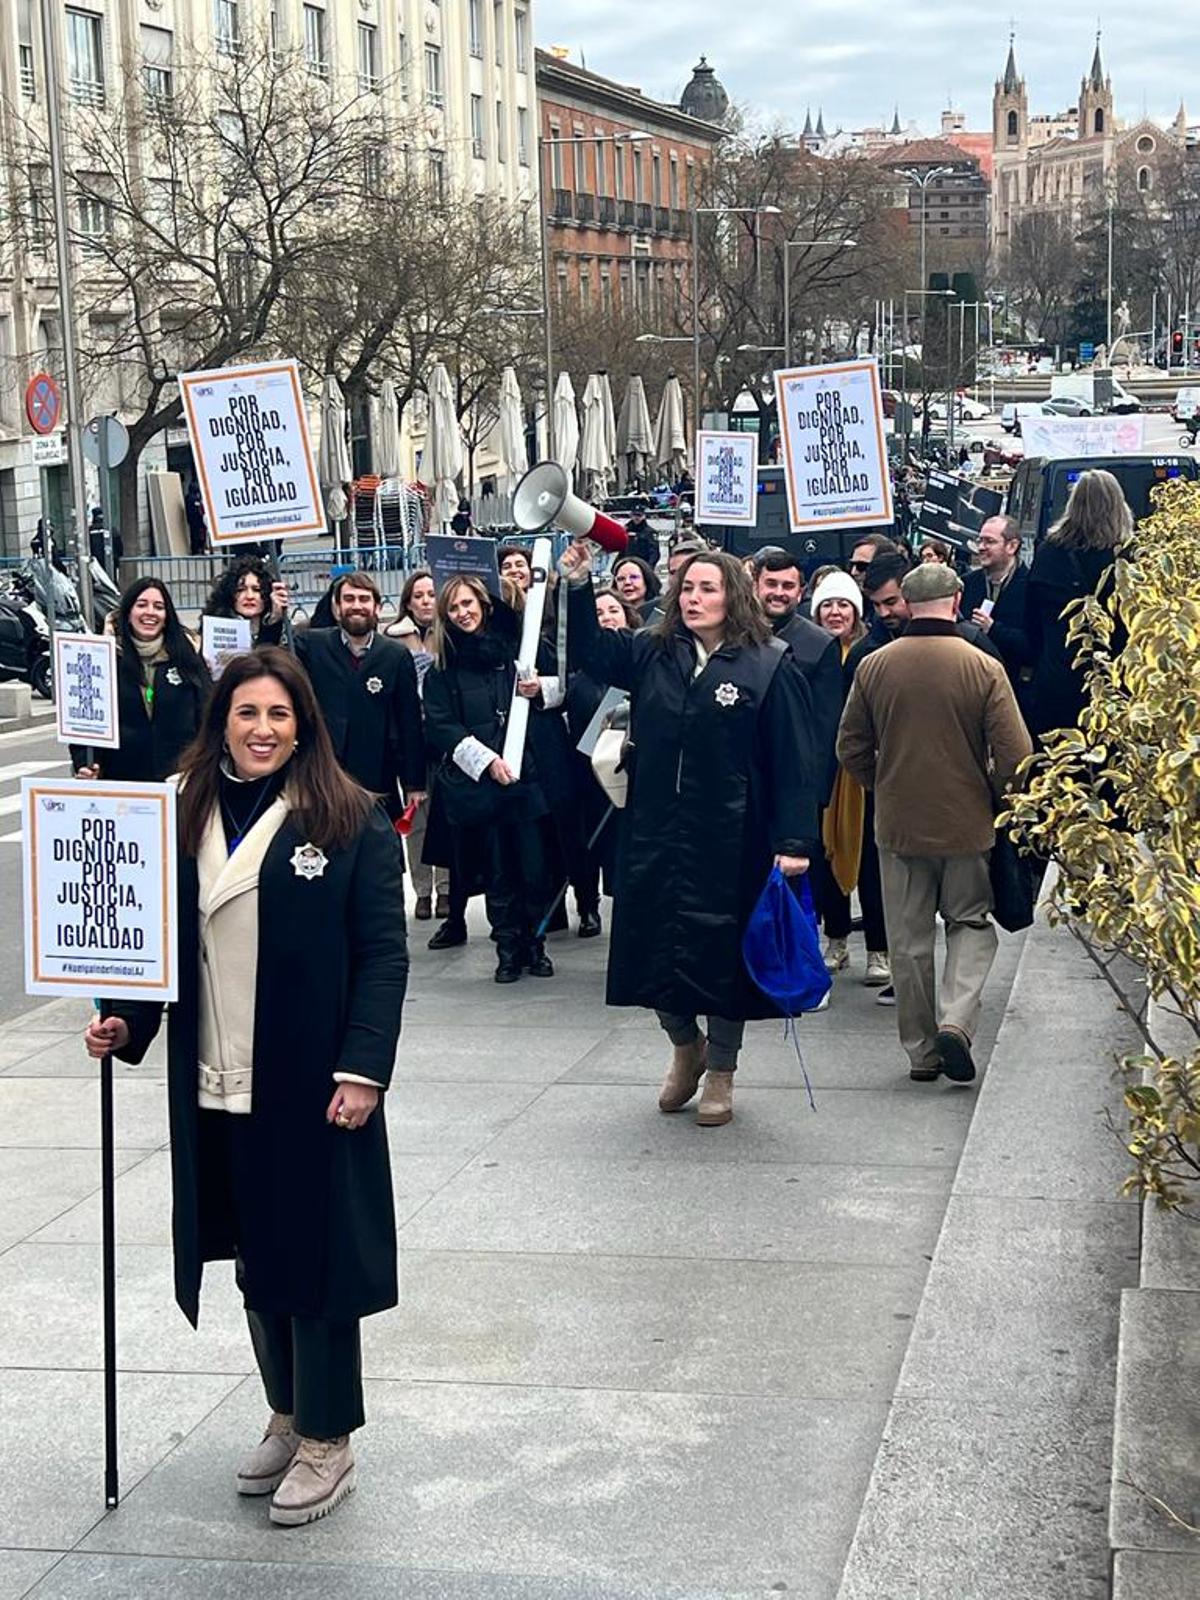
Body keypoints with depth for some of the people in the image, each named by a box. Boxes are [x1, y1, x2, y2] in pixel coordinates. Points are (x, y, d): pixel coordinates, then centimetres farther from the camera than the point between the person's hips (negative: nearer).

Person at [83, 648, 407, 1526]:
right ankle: (287, 1416, 33)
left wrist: (363, 1068, -15)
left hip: (313, 1086, -4)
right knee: (256, 1256, 15)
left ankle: (328, 1441, 19)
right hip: (217, 1089, 5)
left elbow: (383, 954, -8)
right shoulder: (189, 818, 6)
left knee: (315, 1254, 5)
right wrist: (126, 1021, -4)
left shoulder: (350, 821, -7)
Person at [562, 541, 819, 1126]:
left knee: (724, 954, 7)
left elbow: (795, 762, -9)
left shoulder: (770, 666, -7)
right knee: (655, 950, 10)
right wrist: (579, 585, -6)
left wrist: (793, 842, -14)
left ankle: (720, 1075, 25)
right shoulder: (652, 654, 6)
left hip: (729, 841, -4)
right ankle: (686, 1047, 36)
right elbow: (590, 651, 9)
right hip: (654, 836, 4)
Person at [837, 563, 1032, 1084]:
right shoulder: (984, 668, -12)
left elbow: (851, 748, 3)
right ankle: (956, 1020, -6)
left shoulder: (874, 666, -5)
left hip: (897, 825, 2)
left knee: (908, 942, 12)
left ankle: (921, 1051, 17)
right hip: (967, 825, -2)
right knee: (971, 923, 15)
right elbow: (1015, 757, -12)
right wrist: (995, 799, 7)